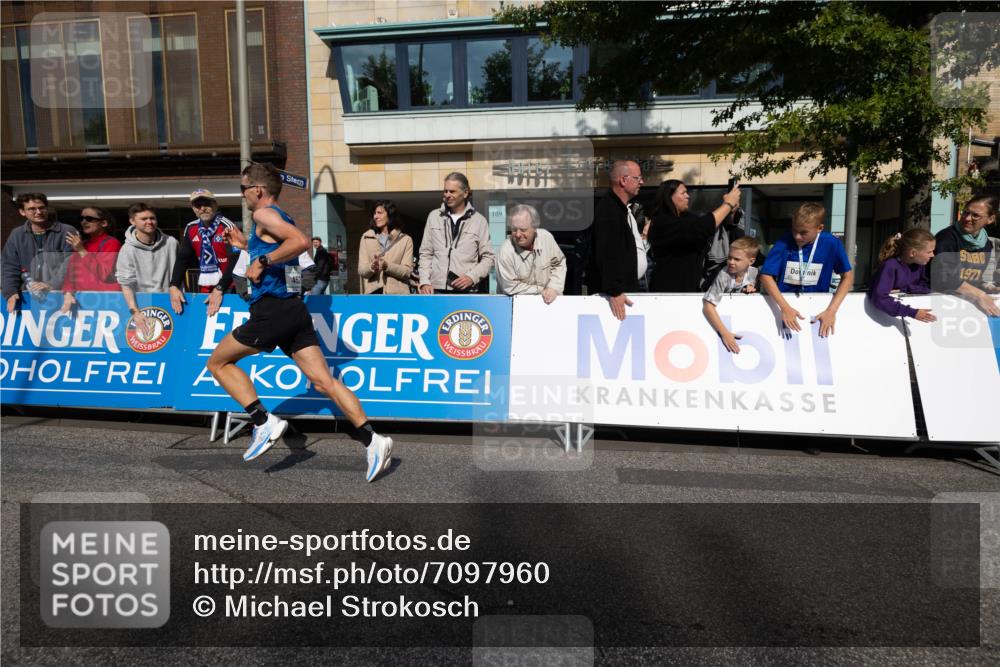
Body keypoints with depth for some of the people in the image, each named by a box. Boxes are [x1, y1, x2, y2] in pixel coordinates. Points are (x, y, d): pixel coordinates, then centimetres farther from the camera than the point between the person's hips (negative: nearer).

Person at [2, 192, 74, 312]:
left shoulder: (67, 232, -4)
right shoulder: (16, 235, 10)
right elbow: (9, 267, 10)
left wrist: (52, 284, -26)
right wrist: (11, 292, -6)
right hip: (29, 296, 4)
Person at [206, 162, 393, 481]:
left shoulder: (263, 215, -5)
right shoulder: (281, 218, 23)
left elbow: (301, 242, -23)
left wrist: (262, 261, -16)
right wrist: (247, 246, 32)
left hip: (272, 309, -9)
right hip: (295, 310, 9)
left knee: (218, 362, 11)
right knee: (324, 381, 1)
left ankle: (264, 422, 0)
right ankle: (372, 440, -8)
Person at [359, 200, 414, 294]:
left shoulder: (405, 240, 8)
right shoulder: (366, 238, 14)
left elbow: (407, 271, -2)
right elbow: (361, 270, 6)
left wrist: (387, 266, -19)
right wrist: (372, 267, -17)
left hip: (397, 292, -1)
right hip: (373, 291, 1)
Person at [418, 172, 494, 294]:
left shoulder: (479, 220, 4)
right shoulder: (434, 216, 10)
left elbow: (488, 257, 4)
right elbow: (426, 253, 11)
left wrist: (472, 277, -12)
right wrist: (425, 281, -1)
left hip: (466, 291, -1)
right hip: (437, 289, 2)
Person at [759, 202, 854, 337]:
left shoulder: (831, 244, -9)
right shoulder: (784, 243, -12)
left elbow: (847, 276, -4)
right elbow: (766, 276, -15)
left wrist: (831, 310, -17)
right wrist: (785, 307, -27)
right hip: (785, 301, -1)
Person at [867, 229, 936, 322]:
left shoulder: (920, 263, -3)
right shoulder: (890, 266, -25)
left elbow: (926, 287, -4)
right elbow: (879, 298, -36)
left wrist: (903, 289, -21)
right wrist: (912, 313, -36)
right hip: (884, 315, -5)